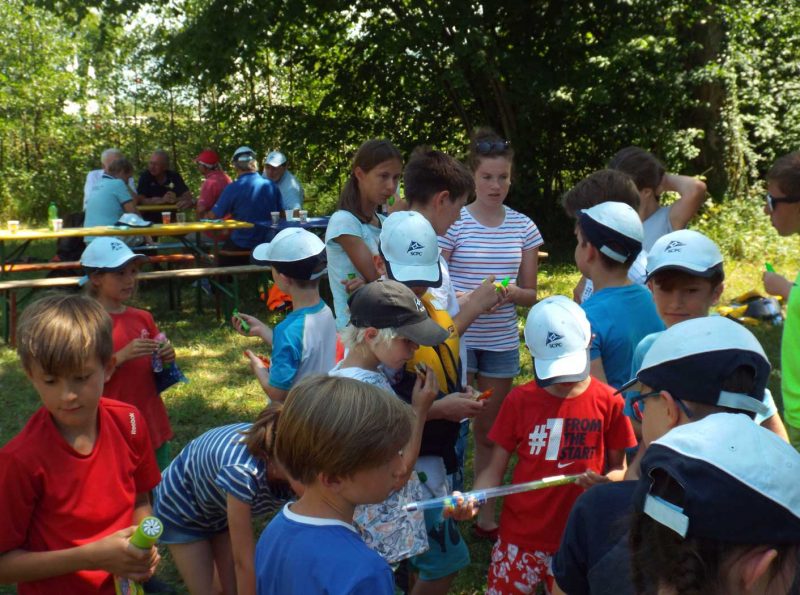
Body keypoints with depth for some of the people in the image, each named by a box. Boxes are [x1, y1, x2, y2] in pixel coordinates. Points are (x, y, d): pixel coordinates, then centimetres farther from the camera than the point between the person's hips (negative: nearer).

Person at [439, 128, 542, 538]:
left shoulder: (523, 227, 3)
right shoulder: (454, 223, -7)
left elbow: (530, 293, 7)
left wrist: (511, 293, -15)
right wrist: (471, 298, -22)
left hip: (502, 341, 4)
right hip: (458, 337, -3)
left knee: (490, 428, 13)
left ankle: (486, 513, 25)